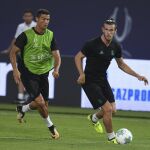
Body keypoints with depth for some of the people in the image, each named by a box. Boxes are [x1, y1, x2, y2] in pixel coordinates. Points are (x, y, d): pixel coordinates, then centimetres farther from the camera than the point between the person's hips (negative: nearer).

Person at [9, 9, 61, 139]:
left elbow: (56, 55, -3)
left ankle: (22, 109, 38)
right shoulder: (26, 35, -12)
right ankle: (50, 126, 9)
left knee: (44, 104, 8)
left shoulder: (50, 35, 0)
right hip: (28, 73, -5)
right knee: (40, 102, -16)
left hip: (43, 73, 5)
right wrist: (15, 70, -16)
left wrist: (56, 69, -22)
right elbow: (13, 52, -6)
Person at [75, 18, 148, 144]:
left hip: (103, 80, 7)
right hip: (90, 81, -7)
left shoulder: (116, 47, 0)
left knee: (112, 110, 6)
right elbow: (78, 57, -8)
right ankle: (111, 138, 5)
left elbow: (121, 64, 14)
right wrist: (82, 74, -20)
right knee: (108, 109, -14)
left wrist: (137, 75, 6)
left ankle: (94, 118, 38)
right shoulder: (92, 44, -19)